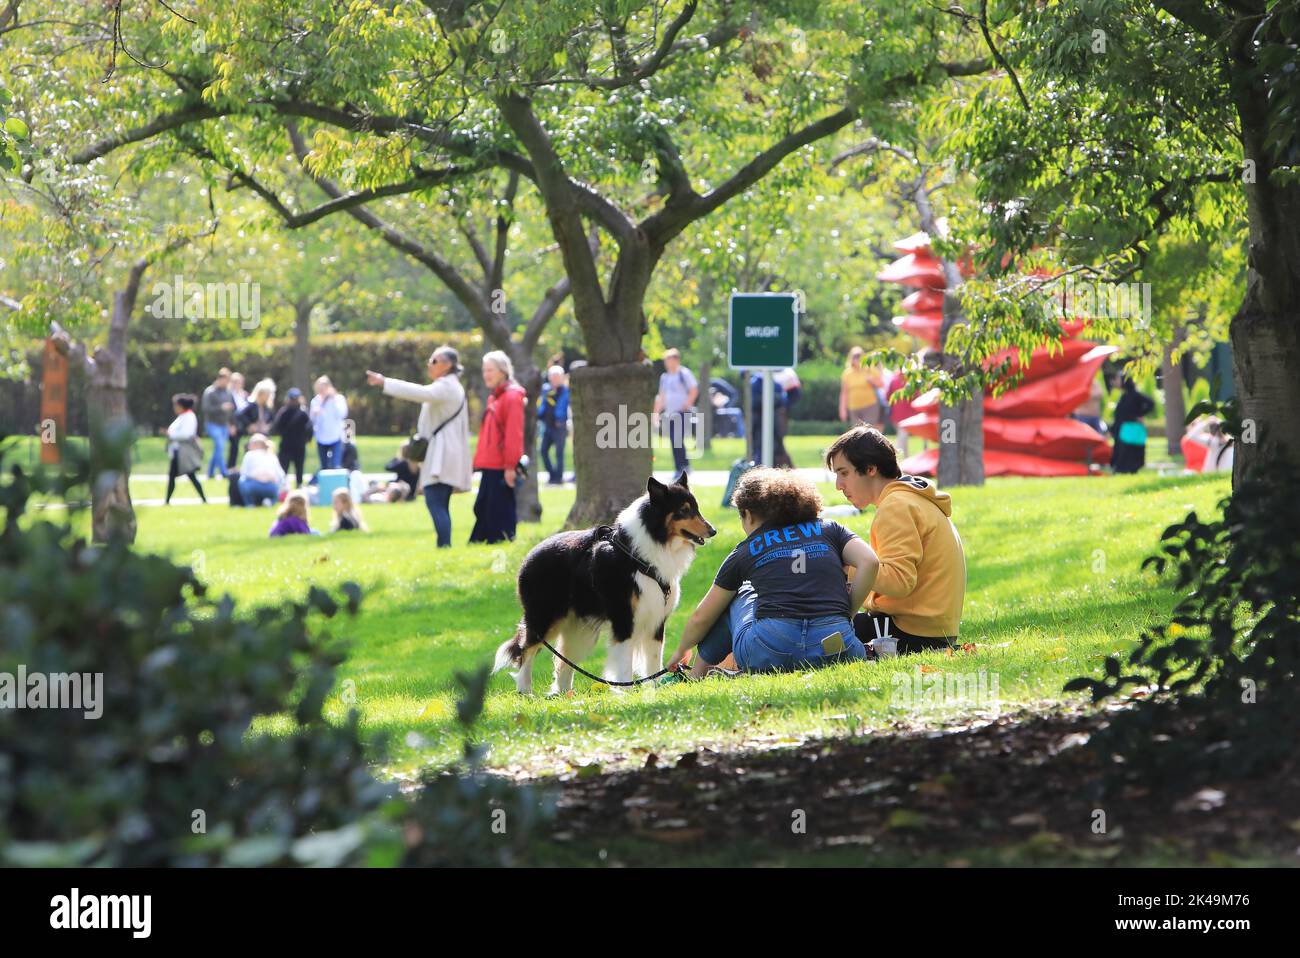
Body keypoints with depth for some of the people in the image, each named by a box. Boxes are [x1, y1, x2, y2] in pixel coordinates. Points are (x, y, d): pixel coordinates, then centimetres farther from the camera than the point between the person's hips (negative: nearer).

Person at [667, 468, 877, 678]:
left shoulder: (745, 552, 20)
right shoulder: (829, 529, 22)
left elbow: (701, 618, 28)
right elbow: (869, 563, 3)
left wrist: (680, 651, 47)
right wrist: (846, 612, 14)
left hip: (768, 654, 0)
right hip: (834, 651, 0)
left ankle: (696, 677, 35)